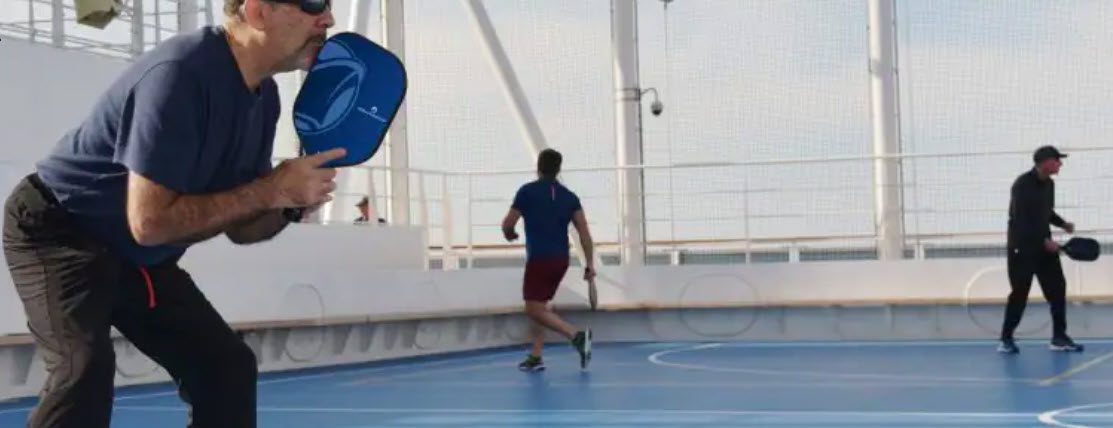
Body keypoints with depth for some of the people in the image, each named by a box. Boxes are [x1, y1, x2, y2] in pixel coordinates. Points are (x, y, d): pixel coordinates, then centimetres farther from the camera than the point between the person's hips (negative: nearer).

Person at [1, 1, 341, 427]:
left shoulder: (264, 94, -3)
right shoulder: (179, 73, -30)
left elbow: (239, 226, 3)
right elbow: (149, 222, -34)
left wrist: (291, 202, -18)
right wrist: (271, 189, -30)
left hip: (140, 259, 9)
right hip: (58, 230, -9)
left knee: (227, 366, 6)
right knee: (86, 367, -30)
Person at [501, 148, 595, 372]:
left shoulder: (527, 191, -4)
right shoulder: (569, 196, 8)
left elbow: (507, 225, -2)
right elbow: (584, 231, 1)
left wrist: (509, 234, 21)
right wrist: (590, 264, 2)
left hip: (539, 259, -6)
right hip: (561, 260, 6)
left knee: (535, 310, -4)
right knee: (538, 306, 18)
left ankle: (577, 336, -21)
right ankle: (535, 357, 13)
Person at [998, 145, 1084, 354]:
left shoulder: (1049, 184, 6)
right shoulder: (1022, 184, -17)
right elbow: (1020, 220, -21)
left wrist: (1062, 224, 3)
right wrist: (1044, 241, -22)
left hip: (1045, 245, 7)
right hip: (1023, 247, -7)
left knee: (1058, 288, 2)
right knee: (1020, 293, -4)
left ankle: (1059, 337, 9)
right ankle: (1006, 339, 8)